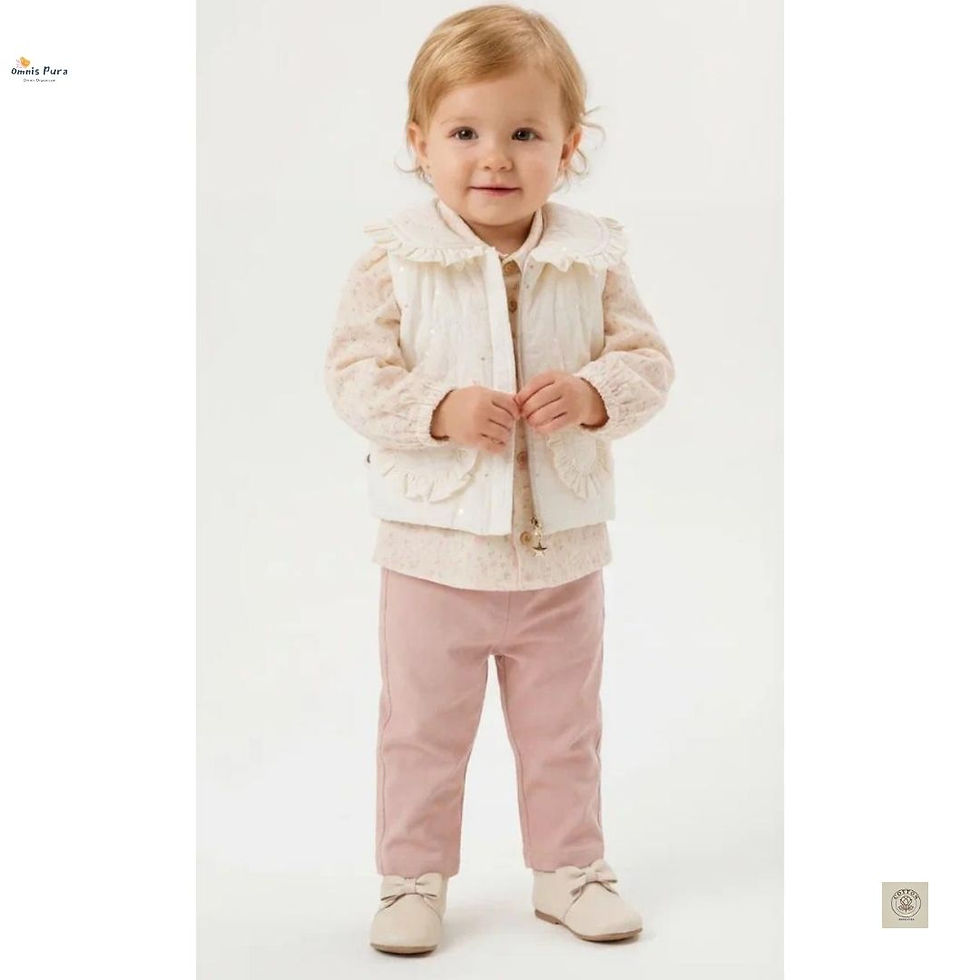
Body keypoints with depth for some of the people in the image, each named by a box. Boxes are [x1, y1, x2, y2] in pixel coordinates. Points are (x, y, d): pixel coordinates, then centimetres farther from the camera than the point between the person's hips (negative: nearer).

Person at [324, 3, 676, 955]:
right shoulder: (394, 259, -9)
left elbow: (648, 359, -1)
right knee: (422, 730, 12)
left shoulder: (592, 258, -3)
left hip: (563, 548, 2)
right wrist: (439, 409, -26)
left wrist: (593, 393, -22)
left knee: (563, 731, 16)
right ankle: (412, 880, 28)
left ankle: (569, 868, 34)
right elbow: (353, 374, -11)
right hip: (436, 546, -2)